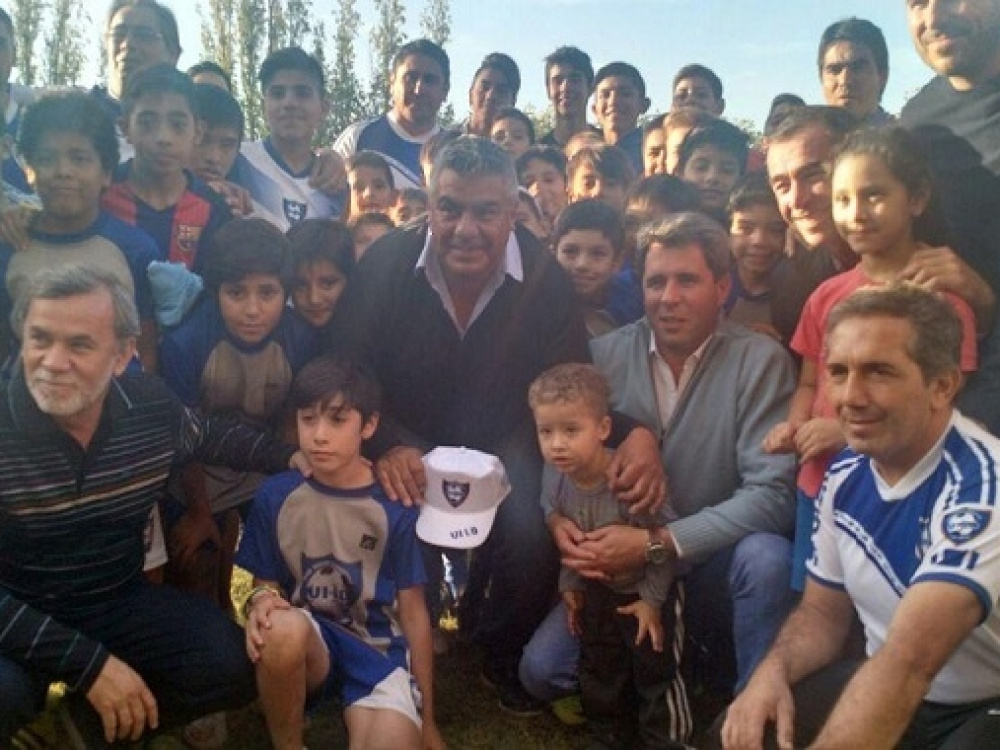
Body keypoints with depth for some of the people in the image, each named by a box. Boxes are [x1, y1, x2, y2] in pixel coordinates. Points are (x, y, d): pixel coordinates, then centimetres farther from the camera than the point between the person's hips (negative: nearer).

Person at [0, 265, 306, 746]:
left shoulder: (154, 408, -11)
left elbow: (214, 437, 13)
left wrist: (295, 458, 0)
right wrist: (90, 663, -27)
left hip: (119, 603, 4)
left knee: (233, 668, -12)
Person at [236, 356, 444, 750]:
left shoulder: (395, 506, -9)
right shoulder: (276, 495, -5)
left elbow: (413, 610, -2)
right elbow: (265, 582, 6)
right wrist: (262, 600, -22)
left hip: (378, 647, -2)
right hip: (309, 641, 3)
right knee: (283, 628, -35)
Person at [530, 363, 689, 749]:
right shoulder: (554, 478, -18)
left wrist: (651, 599, -19)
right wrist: (569, 585, 2)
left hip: (647, 588, -5)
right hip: (597, 589, 5)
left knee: (656, 672, 6)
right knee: (598, 673, 18)